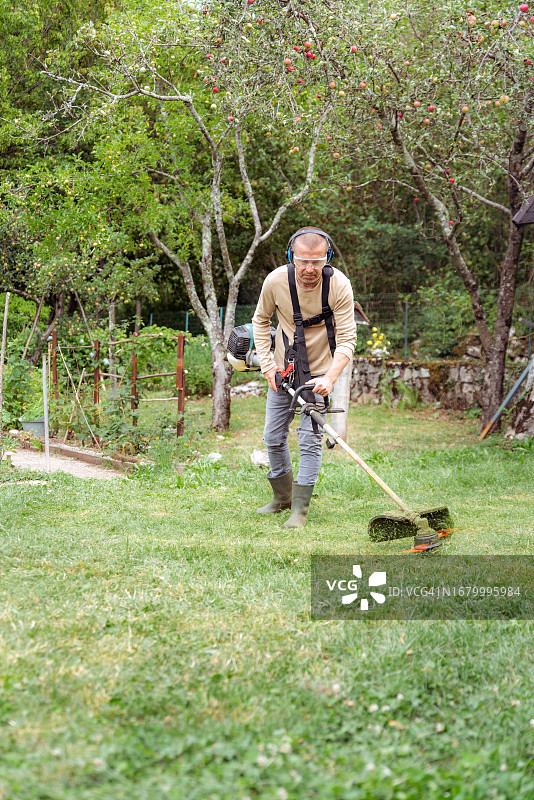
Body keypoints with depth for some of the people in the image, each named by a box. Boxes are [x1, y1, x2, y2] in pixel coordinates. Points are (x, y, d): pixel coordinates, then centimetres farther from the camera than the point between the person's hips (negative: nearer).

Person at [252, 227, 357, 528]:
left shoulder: (339, 285, -22)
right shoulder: (275, 281, -17)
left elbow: (347, 339, -19)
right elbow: (261, 320, 3)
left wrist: (330, 378, -33)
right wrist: (267, 364, -5)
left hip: (319, 372, -3)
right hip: (283, 369, 3)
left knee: (310, 438, -9)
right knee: (273, 437, 9)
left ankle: (300, 509, -1)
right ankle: (282, 496, 30)